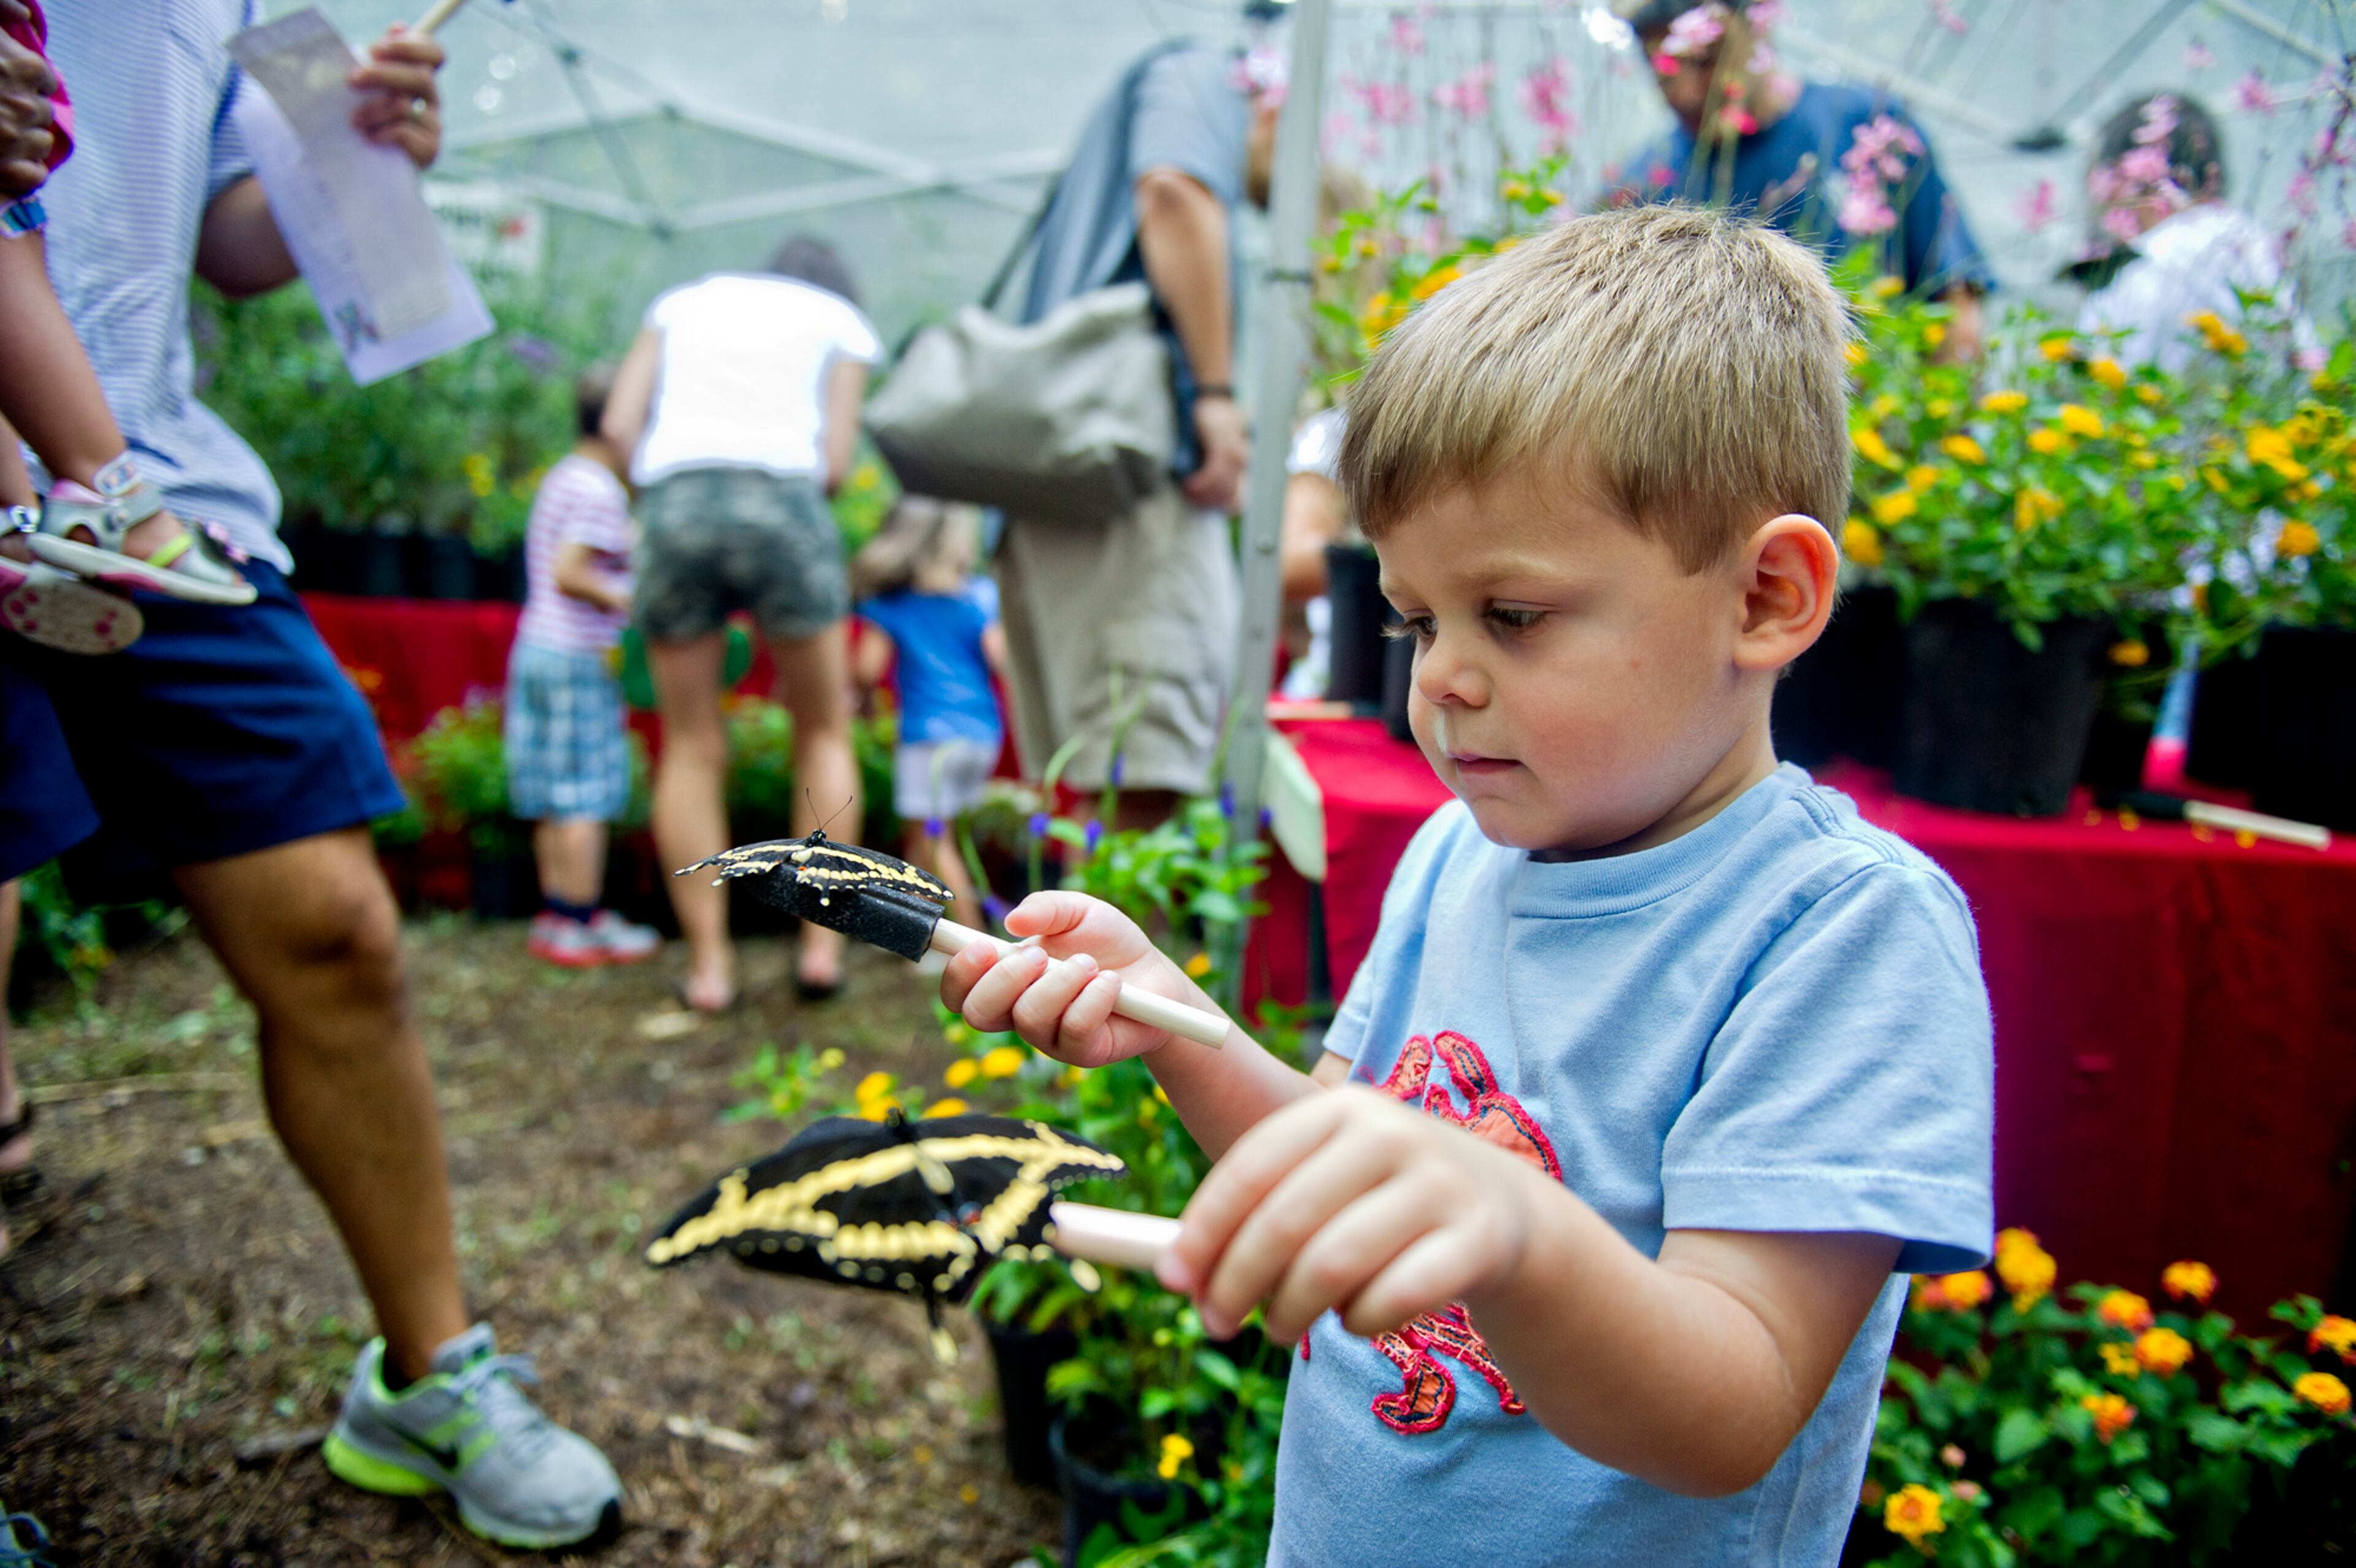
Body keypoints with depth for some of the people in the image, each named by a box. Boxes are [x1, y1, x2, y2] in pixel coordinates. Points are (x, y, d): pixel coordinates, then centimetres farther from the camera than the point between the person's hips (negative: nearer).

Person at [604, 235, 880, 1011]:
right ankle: (821, 943, 8)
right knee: (824, 732, 13)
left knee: (691, 750, 9)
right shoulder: (843, 322, 20)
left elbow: (619, 424, 12)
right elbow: (833, 464, 7)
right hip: (782, 503, -2)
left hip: (673, 504, 2)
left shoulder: (684, 300, 26)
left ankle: (709, 965, 7)